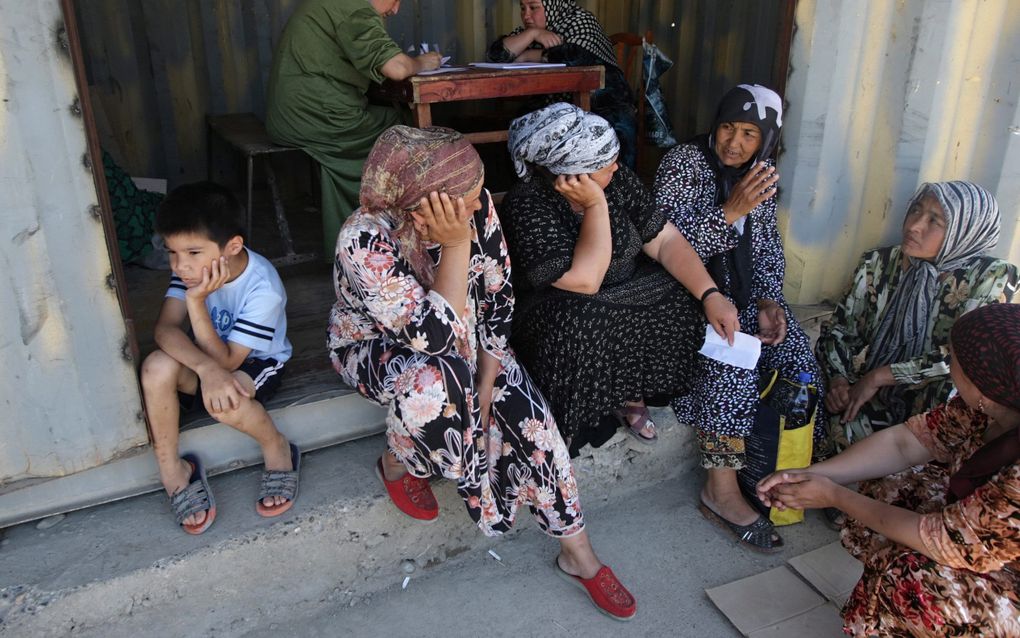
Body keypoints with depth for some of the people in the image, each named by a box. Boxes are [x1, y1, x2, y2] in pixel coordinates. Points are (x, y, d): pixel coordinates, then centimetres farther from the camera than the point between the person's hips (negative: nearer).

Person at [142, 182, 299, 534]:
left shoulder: (262, 288, -29)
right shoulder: (193, 267, -15)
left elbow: (226, 360, -28)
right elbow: (165, 328, -25)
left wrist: (197, 300, -39)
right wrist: (206, 368, -44)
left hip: (257, 363, -5)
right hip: (201, 359, 5)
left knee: (225, 403, -36)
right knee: (156, 367, -27)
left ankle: (278, 449, -5)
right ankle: (172, 471, -9)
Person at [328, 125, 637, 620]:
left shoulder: (477, 206, -21)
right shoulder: (365, 240, -34)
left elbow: (498, 295, -9)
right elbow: (433, 340, -35)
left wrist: (486, 383, -13)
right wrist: (456, 245, -40)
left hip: (462, 335, 4)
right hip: (375, 343, -4)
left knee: (526, 412, -16)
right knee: (433, 385, -37)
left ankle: (577, 555, 1)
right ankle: (397, 464, -1)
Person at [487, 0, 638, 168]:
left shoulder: (581, 20, -1)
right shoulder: (529, 30, 12)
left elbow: (578, 56, -20)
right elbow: (495, 54, -1)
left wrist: (527, 56, -9)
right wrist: (532, 33, -13)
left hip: (601, 102, -4)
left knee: (620, 127, -29)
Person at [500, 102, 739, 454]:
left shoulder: (618, 180, -6)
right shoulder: (526, 206, -24)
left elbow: (666, 240, -6)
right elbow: (583, 281, -30)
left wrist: (711, 295, -16)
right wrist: (596, 205, -29)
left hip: (625, 299, 6)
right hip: (561, 318, -6)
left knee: (689, 304, -12)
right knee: (578, 326, -36)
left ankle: (629, 395, 8)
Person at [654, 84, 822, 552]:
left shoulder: (762, 174, 7)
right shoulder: (682, 164, -11)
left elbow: (768, 248, 10)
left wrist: (769, 301, -6)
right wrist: (731, 211, -29)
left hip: (743, 290, 6)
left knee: (796, 354, -17)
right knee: (733, 360, -30)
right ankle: (721, 489, -19)